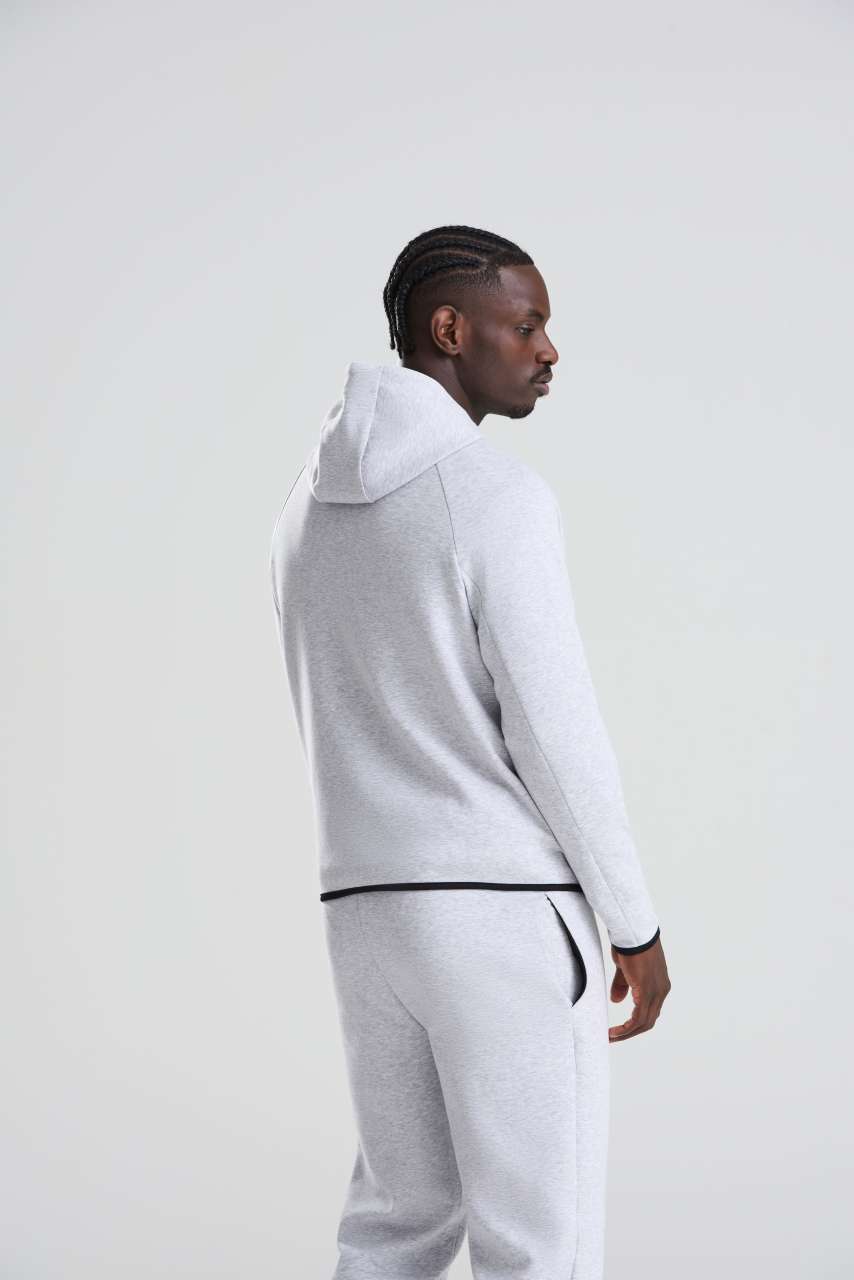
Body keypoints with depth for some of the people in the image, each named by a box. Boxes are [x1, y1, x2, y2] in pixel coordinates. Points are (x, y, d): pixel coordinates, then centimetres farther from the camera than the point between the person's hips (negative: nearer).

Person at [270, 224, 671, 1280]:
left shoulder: (309, 509, 12)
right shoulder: (498, 494, -14)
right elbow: (555, 733, -16)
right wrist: (637, 926, -5)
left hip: (369, 909, 7)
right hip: (507, 913, -7)